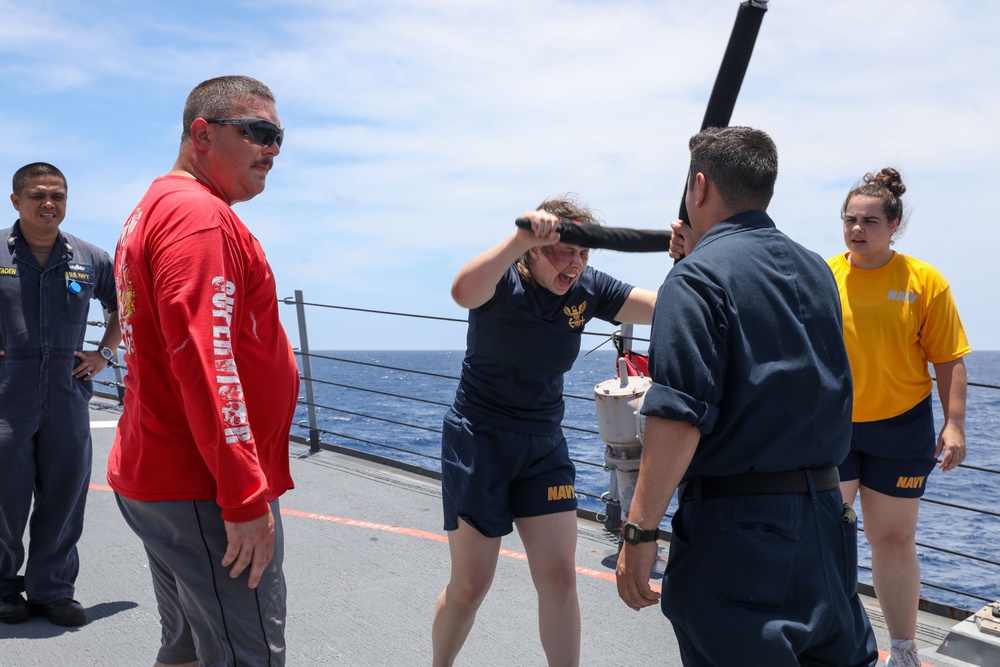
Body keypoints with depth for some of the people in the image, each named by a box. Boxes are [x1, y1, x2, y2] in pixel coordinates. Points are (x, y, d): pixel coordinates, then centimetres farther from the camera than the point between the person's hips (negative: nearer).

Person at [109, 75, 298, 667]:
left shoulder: (155, 210, 18)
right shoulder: (199, 213, -15)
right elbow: (204, 359, -25)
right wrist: (247, 496, -23)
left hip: (158, 479, 11)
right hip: (203, 491, -11)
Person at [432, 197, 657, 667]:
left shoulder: (587, 289, -5)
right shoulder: (504, 281, -18)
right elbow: (463, 292, -43)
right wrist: (522, 237, -50)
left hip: (544, 446, 4)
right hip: (479, 441, -4)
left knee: (559, 578, 2)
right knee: (470, 585, 6)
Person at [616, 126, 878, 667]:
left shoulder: (698, 277, -13)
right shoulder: (816, 272, 10)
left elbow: (678, 418, -22)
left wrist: (640, 531, -16)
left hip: (739, 529, -7)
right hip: (828, 519, 7)